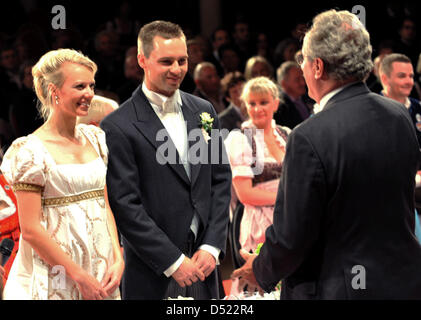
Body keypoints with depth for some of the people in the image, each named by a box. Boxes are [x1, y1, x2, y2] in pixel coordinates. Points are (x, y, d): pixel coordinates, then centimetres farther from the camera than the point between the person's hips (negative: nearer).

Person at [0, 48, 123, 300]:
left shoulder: (95, 138, 8)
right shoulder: (31, 151, -11)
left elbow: (105, 205, 11)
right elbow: (31, 229, -14)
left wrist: (118, 259, -3)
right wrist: (80, 277, -14)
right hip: (53, 280, -6)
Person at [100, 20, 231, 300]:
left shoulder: (204, 111, 10)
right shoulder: (118, 127, -9)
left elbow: (221, 180, 10)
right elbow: (125, 206, -11)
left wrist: (212, 247, -1)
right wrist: (173, 262, -12)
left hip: (202, 265, 5)